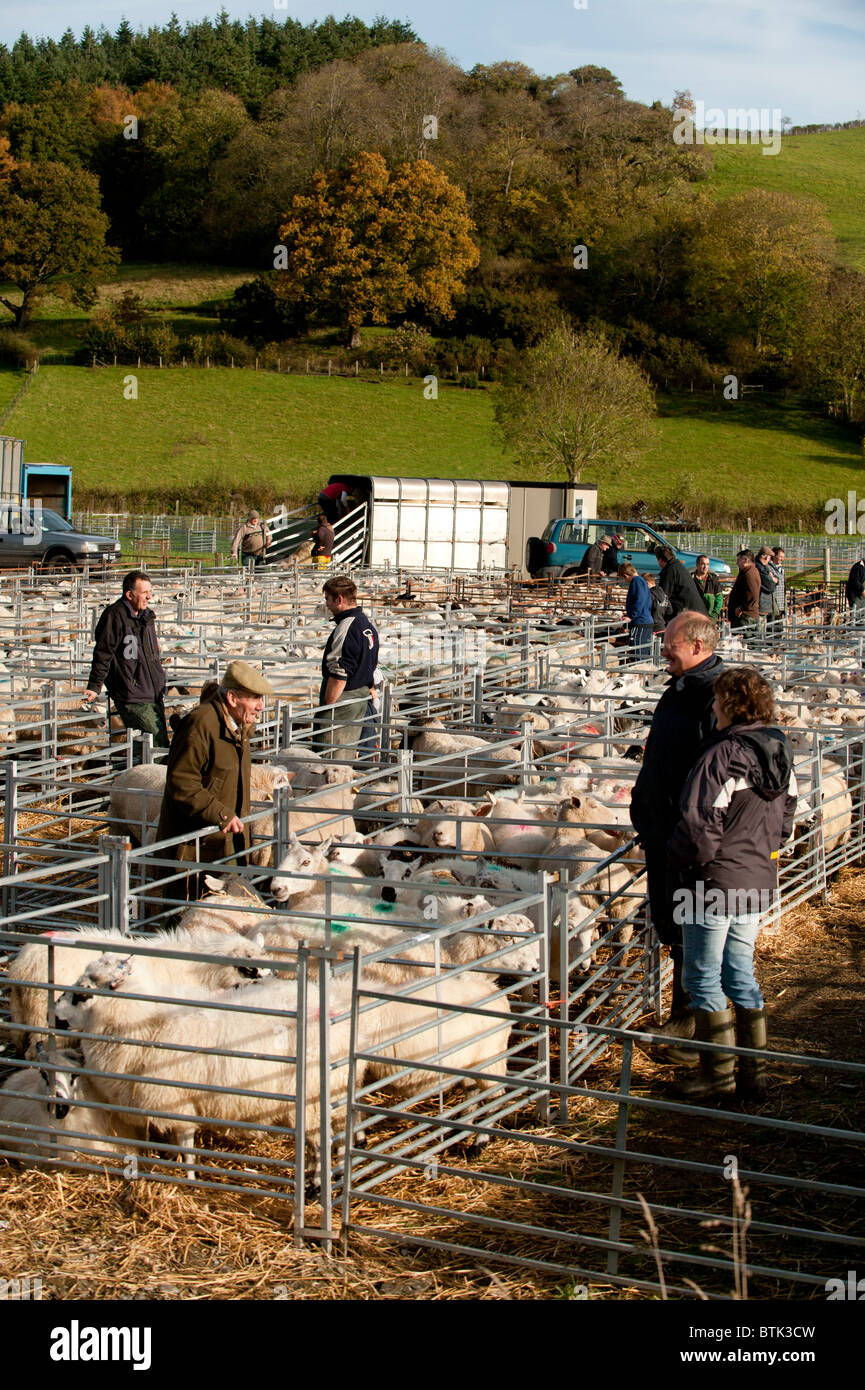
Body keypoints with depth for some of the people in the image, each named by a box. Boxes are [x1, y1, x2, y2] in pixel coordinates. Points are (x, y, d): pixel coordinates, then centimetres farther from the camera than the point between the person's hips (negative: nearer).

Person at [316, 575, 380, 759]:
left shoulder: (345, 628, -19)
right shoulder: (367, 624, 12)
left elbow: (339, 675, -22)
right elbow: (371, 665, 21)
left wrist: (326, 707, -18)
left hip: (342, 702, -10)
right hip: (362, 699, 10)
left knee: (333, 760, -6)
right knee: (349, 754, 17)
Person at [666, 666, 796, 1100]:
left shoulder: (721, 756, -21)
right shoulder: (780, 750, 4)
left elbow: (700, 824, -23)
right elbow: (788, 812, 15)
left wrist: (688, 862, -6)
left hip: (715, 884, -8)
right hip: (758, 881, 8)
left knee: (703, 978, 5)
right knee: (741, 975, 17)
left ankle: (717, 1074, 10)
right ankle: (753, 1074, 20)